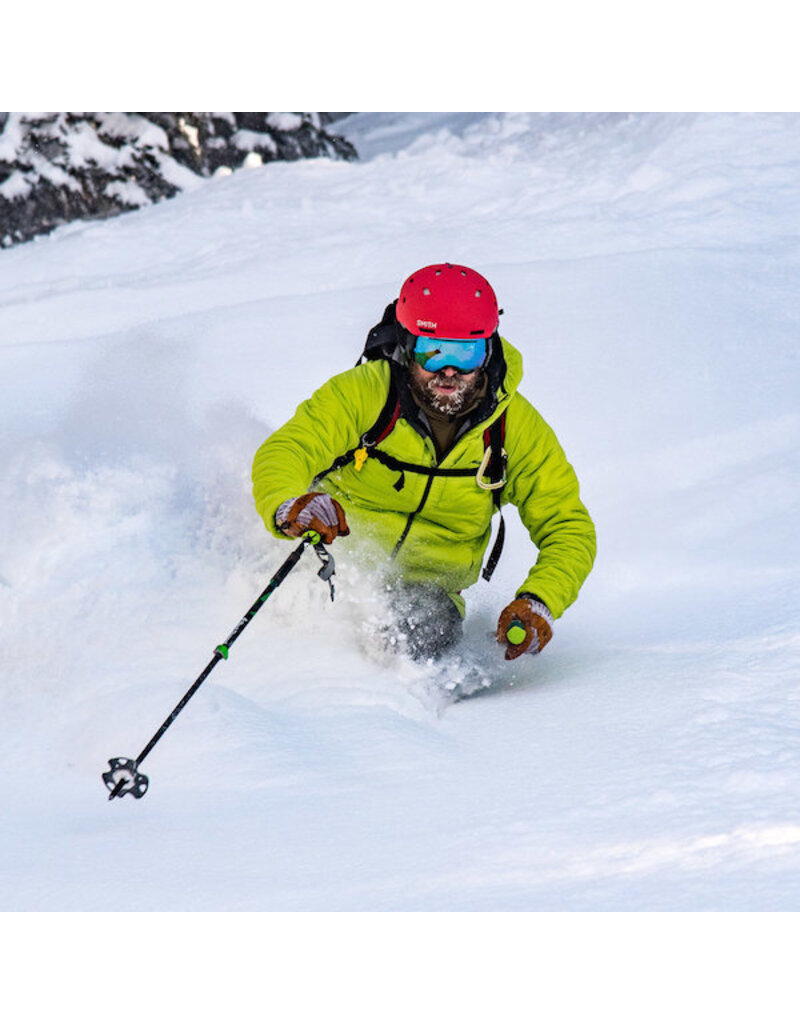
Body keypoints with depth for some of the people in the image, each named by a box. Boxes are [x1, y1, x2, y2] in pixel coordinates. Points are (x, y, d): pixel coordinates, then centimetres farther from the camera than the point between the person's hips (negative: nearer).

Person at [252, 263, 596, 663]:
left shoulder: (517, 428, -9)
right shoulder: (362, 394, -18)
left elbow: (568, 529, -5)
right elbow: (283, 454, -28)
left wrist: (537, 603, -25)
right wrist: (288, 508, -53)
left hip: (426, 584, 0)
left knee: (430, 635, -29)